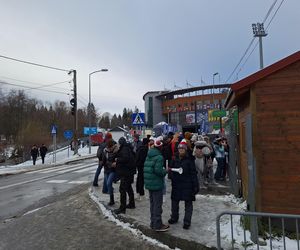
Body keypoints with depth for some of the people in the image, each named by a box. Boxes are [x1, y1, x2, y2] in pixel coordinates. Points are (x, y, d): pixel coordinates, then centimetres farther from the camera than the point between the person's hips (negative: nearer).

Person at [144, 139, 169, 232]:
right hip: (157, 184, -8)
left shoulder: (148, 156, 8)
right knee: (158, 204, 2)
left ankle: (153, 223, 28)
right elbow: (158, 170, -25)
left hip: (149, 183, 8)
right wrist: (165, 171, -8)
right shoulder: (159, 157, -16)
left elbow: (145, 168, 9)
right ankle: (158, 225, 11)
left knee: (152, 203, 18)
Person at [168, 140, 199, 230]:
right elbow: (172, 171, 13)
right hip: (176, 185, 5)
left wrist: (196, 185, -11)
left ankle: (187, 222, 18)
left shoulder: (189, 160, -8)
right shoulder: (175, 160, 5)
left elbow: (193, 173, -9)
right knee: (174, 201, 15)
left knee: (188, 203, 5)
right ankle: (174, 217, 35)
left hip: (187, 185, -4)